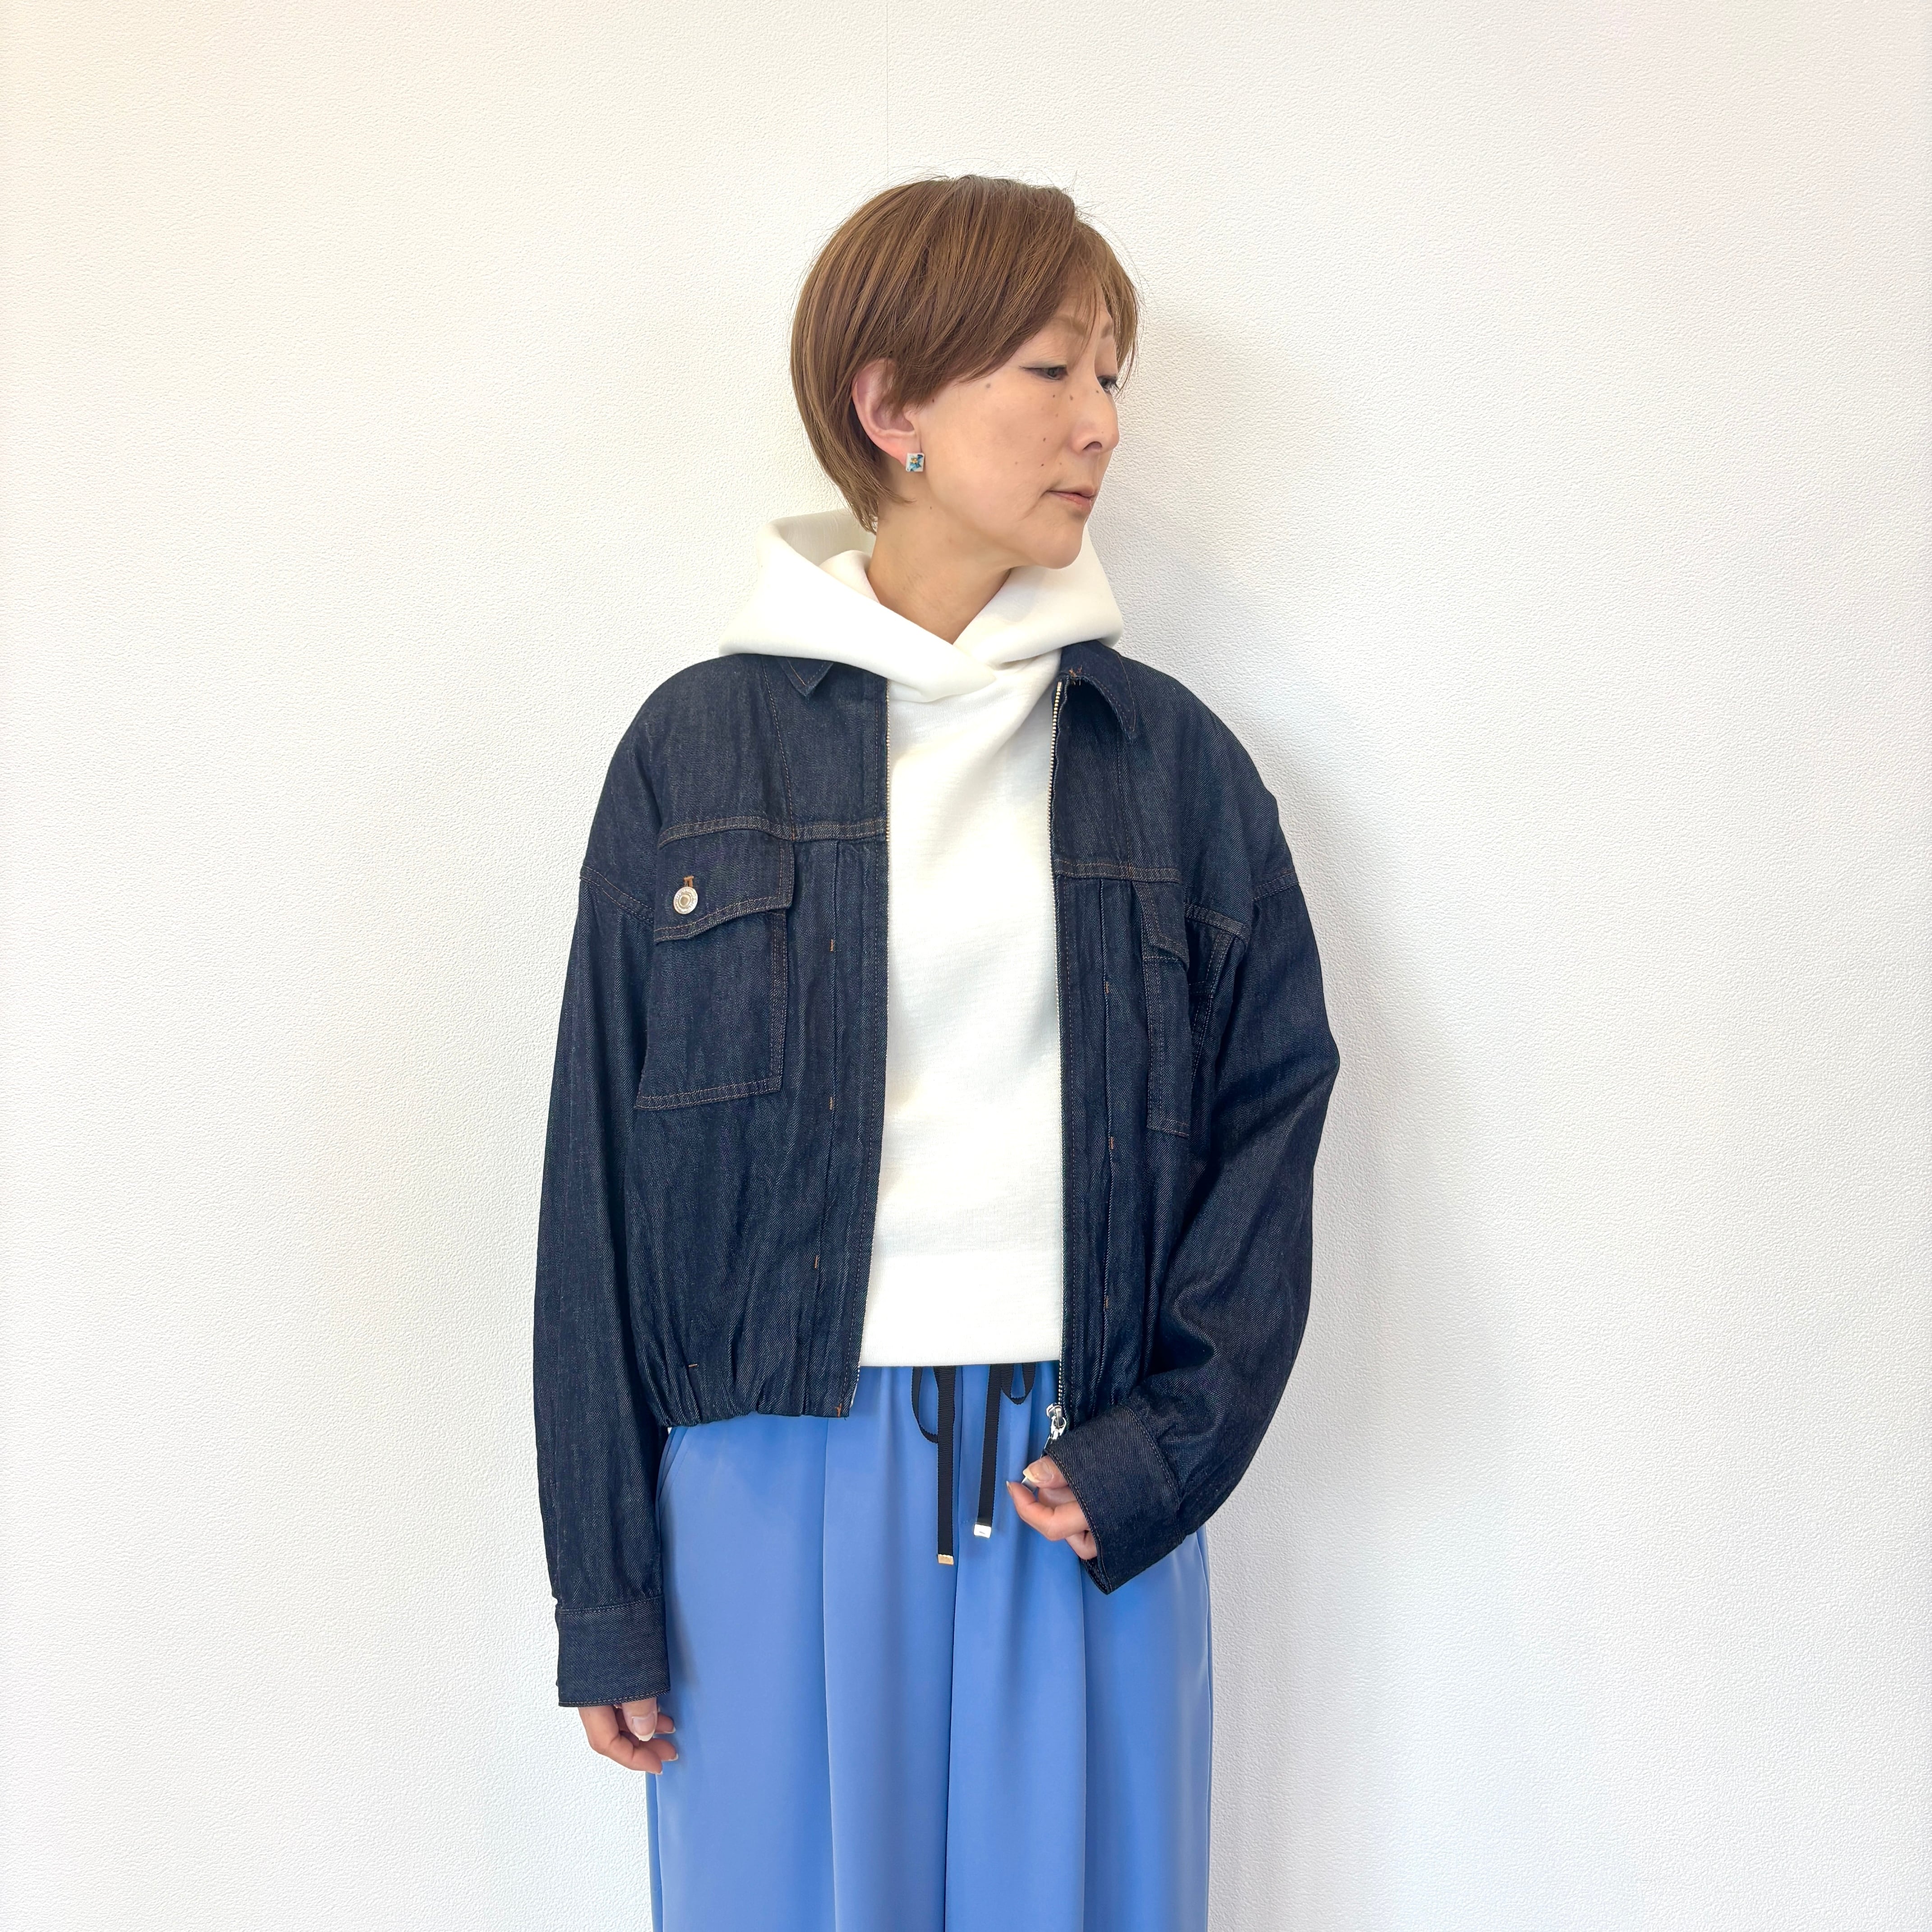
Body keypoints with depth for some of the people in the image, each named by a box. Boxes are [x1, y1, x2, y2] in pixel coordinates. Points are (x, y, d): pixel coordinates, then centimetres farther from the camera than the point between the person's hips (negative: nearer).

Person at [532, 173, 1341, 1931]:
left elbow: (1275, 1097, 5)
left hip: (1087, 1486, 2)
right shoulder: (702, 746, 1)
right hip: (780, 1473, -1)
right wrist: (606, 1584, 0)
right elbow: (604, 1169, 1)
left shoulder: (1174, 757, 5)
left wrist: (1168, 1440, -7)